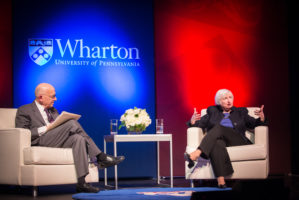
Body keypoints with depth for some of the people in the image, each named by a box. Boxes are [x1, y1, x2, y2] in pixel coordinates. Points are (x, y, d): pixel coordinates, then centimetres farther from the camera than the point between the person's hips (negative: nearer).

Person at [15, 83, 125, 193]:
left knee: (78, 138, -26)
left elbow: (62, 129, 26)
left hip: (57, 142, 7)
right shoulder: (24, 111, 7)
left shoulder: (53, 110, 28)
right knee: (71, 122, -25)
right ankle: (101, 157, -25)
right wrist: (45, 128, -14)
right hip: (39, 142, -7)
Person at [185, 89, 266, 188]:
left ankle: (196, 154, -51)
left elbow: (255, 124, 17)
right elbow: (199, 123, 17)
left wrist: (261, 118, -6)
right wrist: (193, 121, -7)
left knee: (219, 128, -31)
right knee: (217, 144, -40)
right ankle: (220, 181, -55)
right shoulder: (212, 112, 27)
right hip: (219, 139, 0)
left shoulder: (240, 112, 27)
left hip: (237, 142, 0)